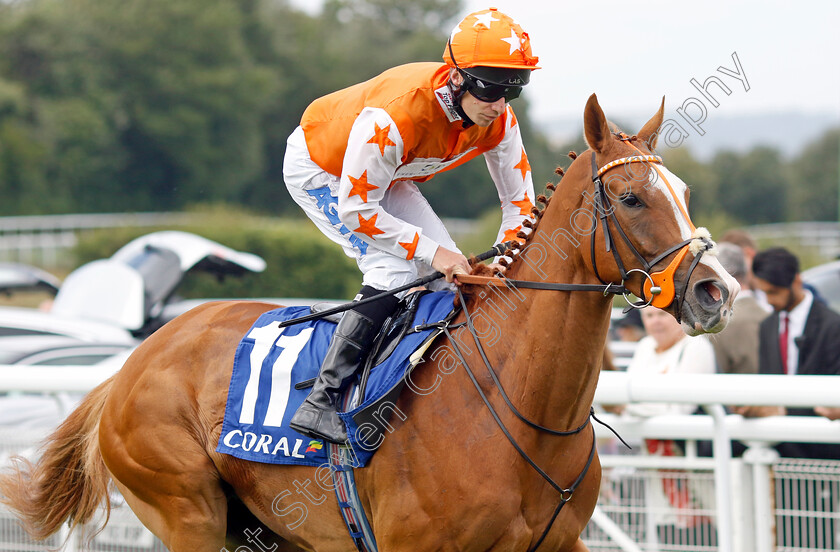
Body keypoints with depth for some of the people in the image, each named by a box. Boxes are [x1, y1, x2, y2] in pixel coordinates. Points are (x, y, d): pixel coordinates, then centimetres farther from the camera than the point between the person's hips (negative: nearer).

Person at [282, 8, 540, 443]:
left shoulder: (499, 121, -22)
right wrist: (431, 250, -35)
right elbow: (355, 210, -35)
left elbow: (520, 202, -9)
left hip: (386, 177, 8)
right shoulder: (396, 116, -43)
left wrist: (500, 268, -23)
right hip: (318, 168, -8)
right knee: (394, 270, -24)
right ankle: (320, 402, -24)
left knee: (452, 274, -1)